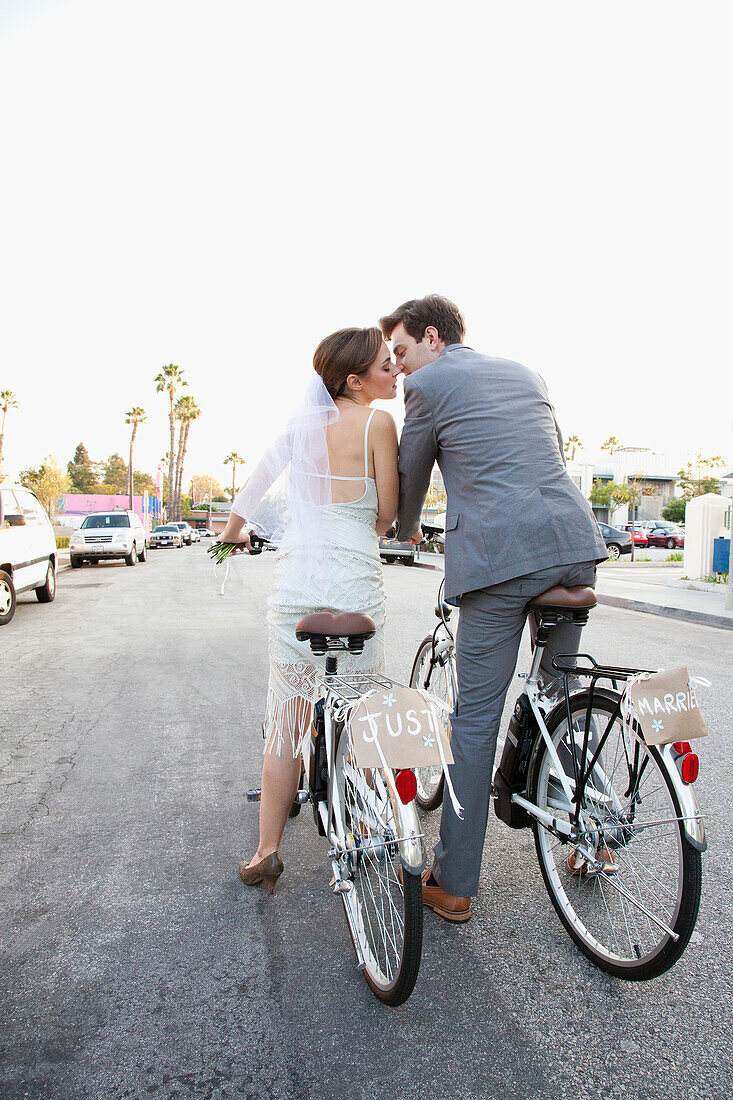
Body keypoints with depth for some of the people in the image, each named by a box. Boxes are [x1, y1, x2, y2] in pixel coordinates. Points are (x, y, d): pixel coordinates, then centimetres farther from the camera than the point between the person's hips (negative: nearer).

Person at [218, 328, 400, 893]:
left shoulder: (303, 421, 7)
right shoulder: (377, 421, -8)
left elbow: (257, 481, 17)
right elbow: (387, 514, -4)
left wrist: (233, 529, 36)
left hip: (295, 581, 4)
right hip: (356, 583, -4)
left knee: (286, 720, 12)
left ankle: (267, 852, 20)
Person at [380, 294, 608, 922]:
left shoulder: (429, 384, 5)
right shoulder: (525, 373, 22)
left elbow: (409, 476, 15)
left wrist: (407, 533, 35)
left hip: (498, 554, -6)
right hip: (578, 542, 7)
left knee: (476, 717, 1)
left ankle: (454, 885, 12)